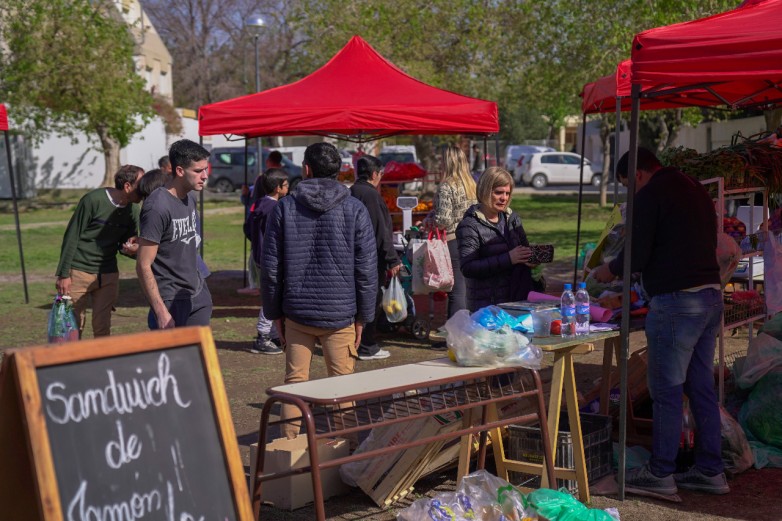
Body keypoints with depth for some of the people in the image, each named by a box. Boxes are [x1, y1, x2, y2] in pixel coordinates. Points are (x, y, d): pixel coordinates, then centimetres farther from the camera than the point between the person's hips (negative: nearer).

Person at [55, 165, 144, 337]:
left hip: (108, 275, 5)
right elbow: (71, 237, -10)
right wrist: (63, 274, -11)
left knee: (102, 329, 4)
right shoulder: (93, 200, -14)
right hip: (79, 272, -4)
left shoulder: (133, 211, 2)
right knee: (75, 327, 0)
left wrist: (131, 249, -11)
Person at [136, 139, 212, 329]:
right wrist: (161, 312, -21)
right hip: (171, 301, -8)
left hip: (198, 295, 8)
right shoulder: (158, 207, -19)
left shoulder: (191, 197, 6)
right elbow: (143, 266, -19)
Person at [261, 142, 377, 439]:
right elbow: (366, 269, -3)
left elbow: (270, 267, 2)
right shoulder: (355, 210, -3)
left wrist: (275, 313, 11)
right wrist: (363, 316, 5)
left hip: (297, 313, 1)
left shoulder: (285, 208, 0)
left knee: (295, 381, 10)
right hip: (341, 314, -1)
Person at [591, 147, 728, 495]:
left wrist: (610, 270, 8)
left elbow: (636, 257, -13)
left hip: (675, 302, -9)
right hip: (711, 294, 9)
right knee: (701, 387, 13)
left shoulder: (649, 196, -8)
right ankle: (710, 471, 18)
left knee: (666, 391, -1)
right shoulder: (696, 190, 17)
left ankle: (660, 473, 7)